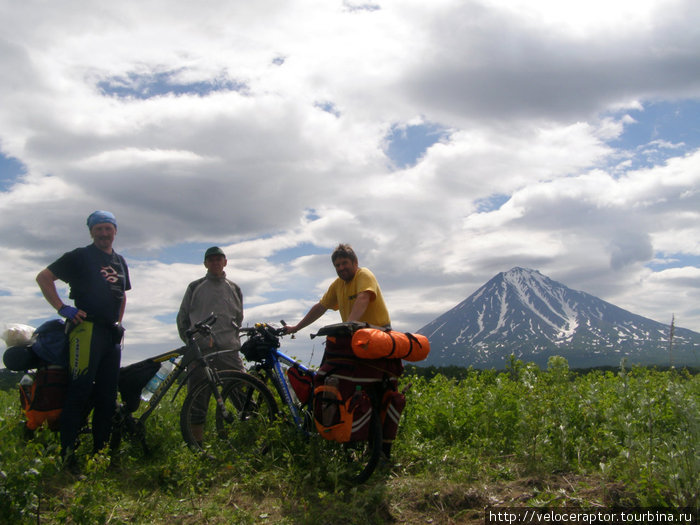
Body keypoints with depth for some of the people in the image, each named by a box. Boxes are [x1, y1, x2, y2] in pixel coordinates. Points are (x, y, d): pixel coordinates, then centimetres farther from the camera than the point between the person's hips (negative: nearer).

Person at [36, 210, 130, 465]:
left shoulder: (120, 262, 20)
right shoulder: (79, 256, 1)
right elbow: (44, 277, -2)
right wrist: (62, 308, -9)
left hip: (112, 333, 7)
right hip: (86, 328, -6)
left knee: (108, 396, 7)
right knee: (80, 391, -12)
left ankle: (101, 452, 14)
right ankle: (67, 454, -7)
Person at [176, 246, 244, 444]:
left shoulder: (233, 288, 18)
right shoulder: (195, 287, 14)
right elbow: (182, 317, 16)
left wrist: (231, 337, 10)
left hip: (229, 350, 1)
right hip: (200, 350, -1)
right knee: (198, 397, -2)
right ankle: (196, 442, 4)